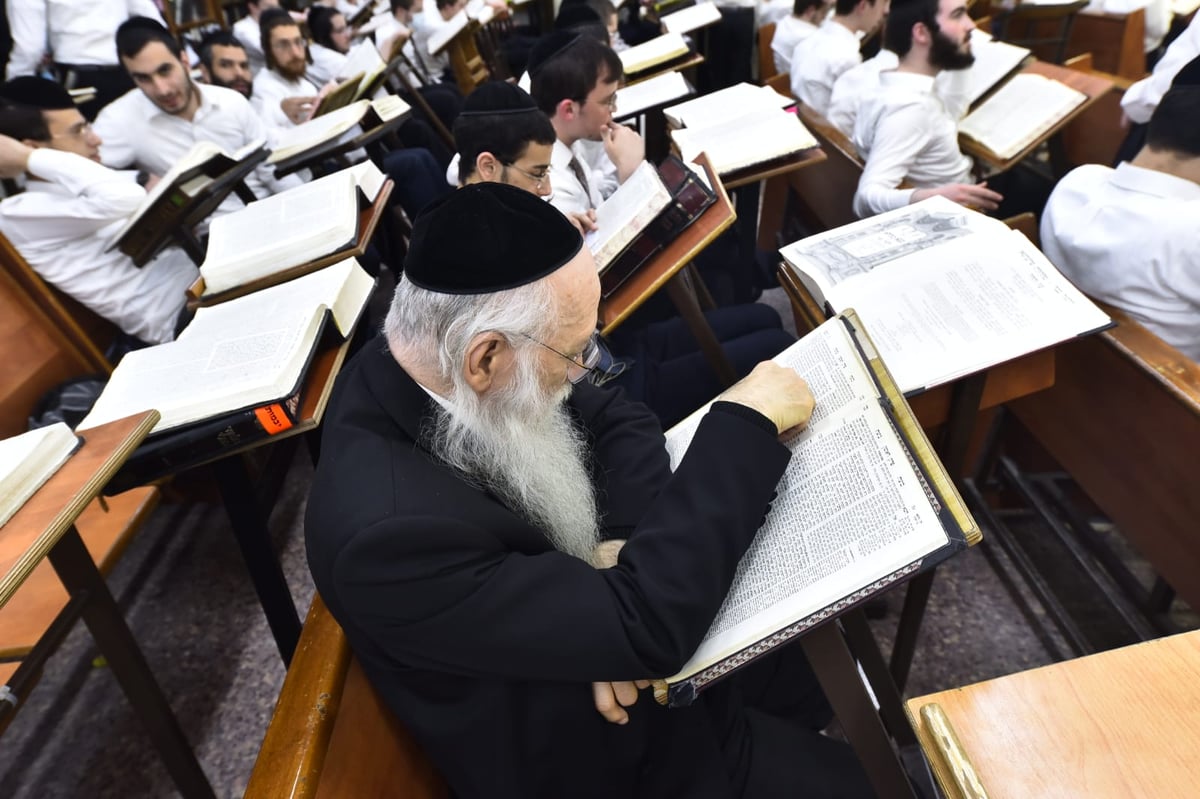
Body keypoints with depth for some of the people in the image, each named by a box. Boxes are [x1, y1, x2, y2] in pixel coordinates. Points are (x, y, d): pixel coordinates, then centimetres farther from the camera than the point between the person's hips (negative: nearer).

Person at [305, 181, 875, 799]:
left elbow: (614, 418, -5)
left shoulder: (423, 364, -15)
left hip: (588, 647, 6)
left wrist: (628, 543, -23)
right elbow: (647, 629, -37)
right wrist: (748, 422, -30)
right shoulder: (388, 526, -39)